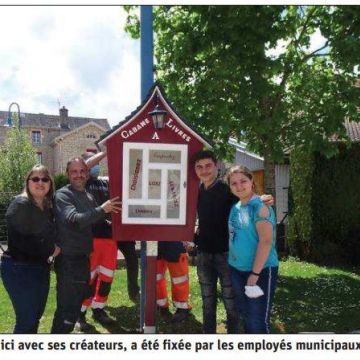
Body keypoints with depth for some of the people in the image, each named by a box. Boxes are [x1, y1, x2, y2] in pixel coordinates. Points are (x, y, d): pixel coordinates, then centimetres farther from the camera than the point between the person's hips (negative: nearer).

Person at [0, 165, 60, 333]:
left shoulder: (48, 207, 9)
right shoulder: (20, 204, -15)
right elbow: (18, 240, -23)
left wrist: (52, 249, 1)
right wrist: (49, 251, -13)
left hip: (41, 267, 8)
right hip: (19, 269, -8)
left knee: (36, 316, 16)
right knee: (26, 320, -3)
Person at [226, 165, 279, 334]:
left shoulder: (260, 207, -15)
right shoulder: (235, 208, 8)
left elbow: (266, 241, -21)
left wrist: (254, 274, -22)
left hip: (261, 270, -8)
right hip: (237, 270, 8)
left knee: (257, 321, -2)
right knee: (245, 315, 18)